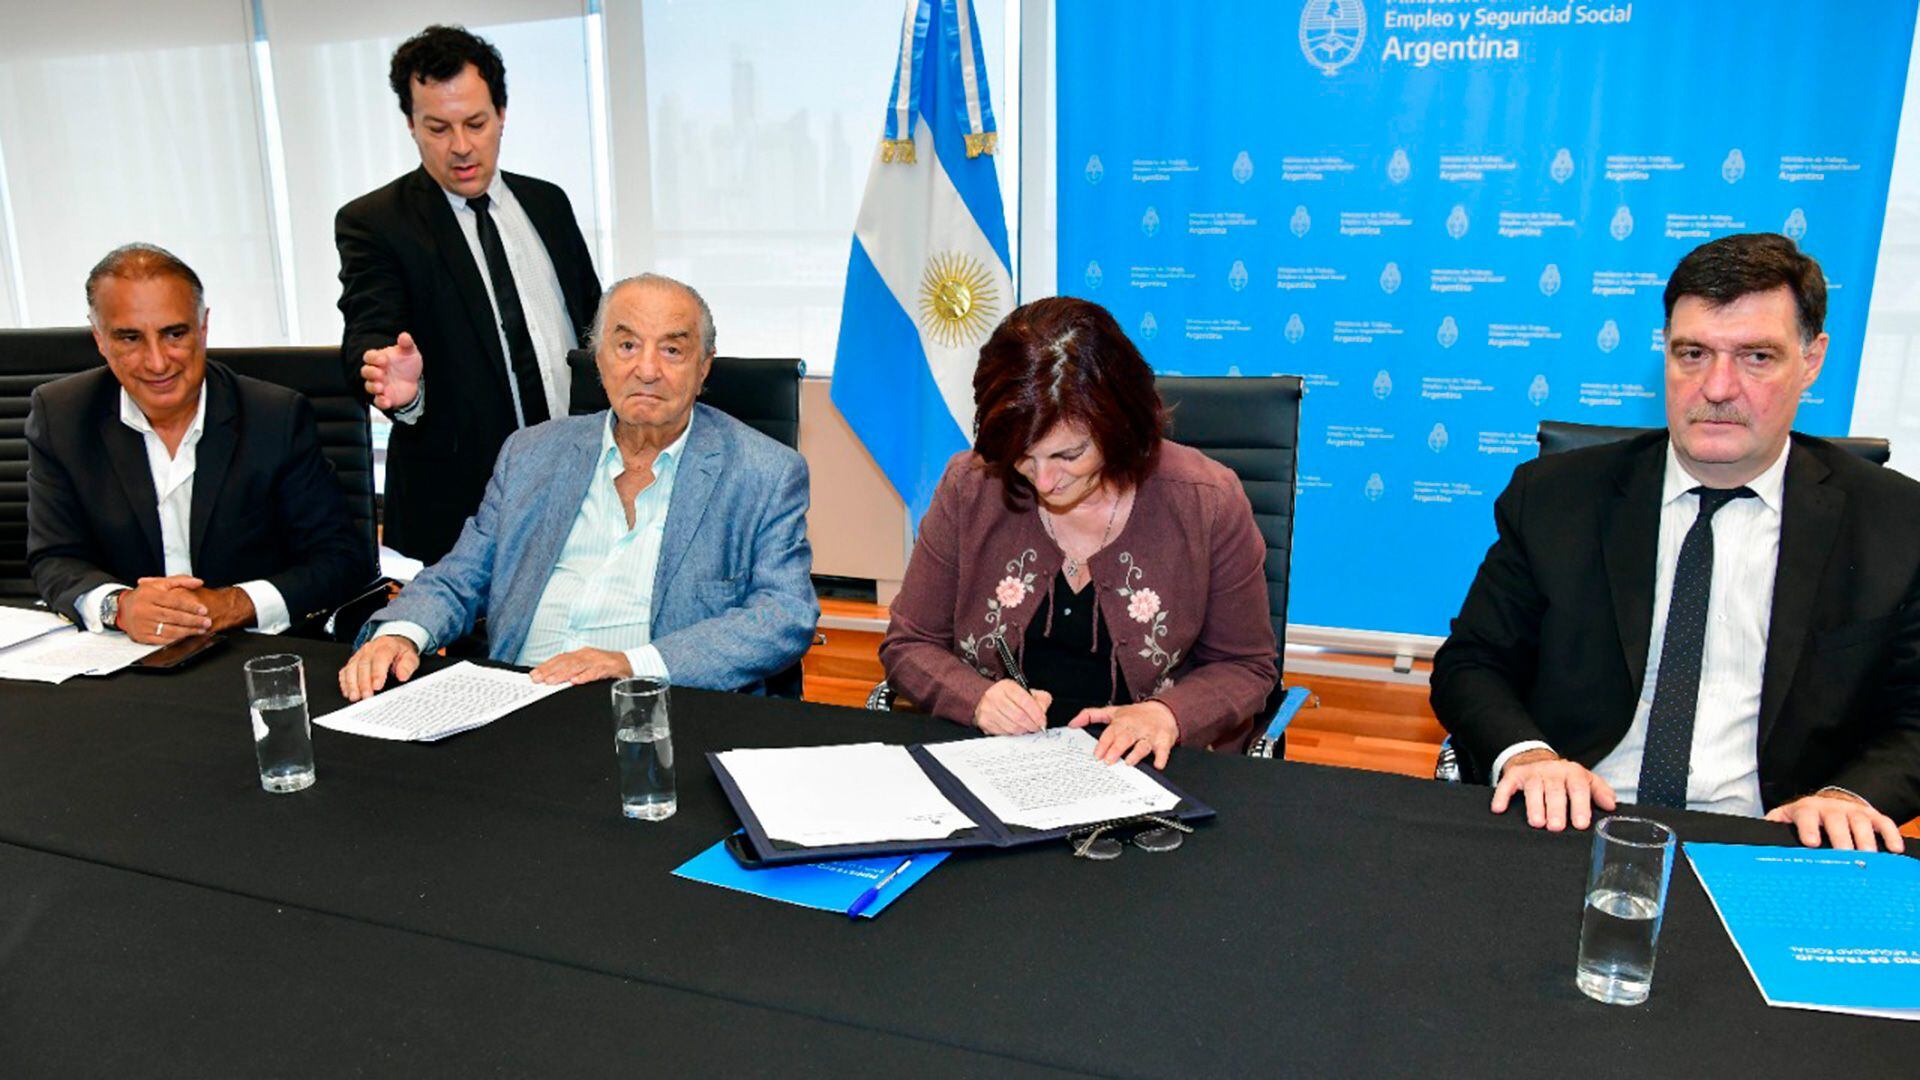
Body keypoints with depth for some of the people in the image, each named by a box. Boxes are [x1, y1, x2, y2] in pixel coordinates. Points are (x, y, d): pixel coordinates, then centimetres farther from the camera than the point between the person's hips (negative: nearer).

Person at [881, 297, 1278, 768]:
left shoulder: (1208, 503, -9)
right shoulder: (970, 487, -5)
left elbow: (1245, 667, 4)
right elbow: (908, 645, 4)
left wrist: (1169, 714, -16)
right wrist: (977, 698, -15)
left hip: (1144, 768, 0)